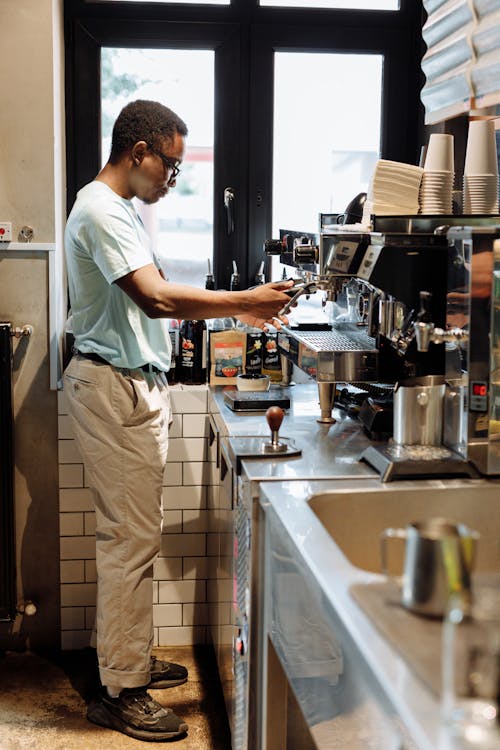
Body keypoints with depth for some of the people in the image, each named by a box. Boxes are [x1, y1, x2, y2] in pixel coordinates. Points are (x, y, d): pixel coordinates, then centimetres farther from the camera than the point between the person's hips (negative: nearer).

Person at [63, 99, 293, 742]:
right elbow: (156, 298, -26)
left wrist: (236, 312, 11)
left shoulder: (120, 211, 19)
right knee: (132, 537, -6)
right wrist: (243, 300, -19)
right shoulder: (101, 211, -15)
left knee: (132, 533, 15)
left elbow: (150, 299, 20)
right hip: (115, 387, -11)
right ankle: (121, 691, 3)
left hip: (133, 386, 11)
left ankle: (130, 660, 27)